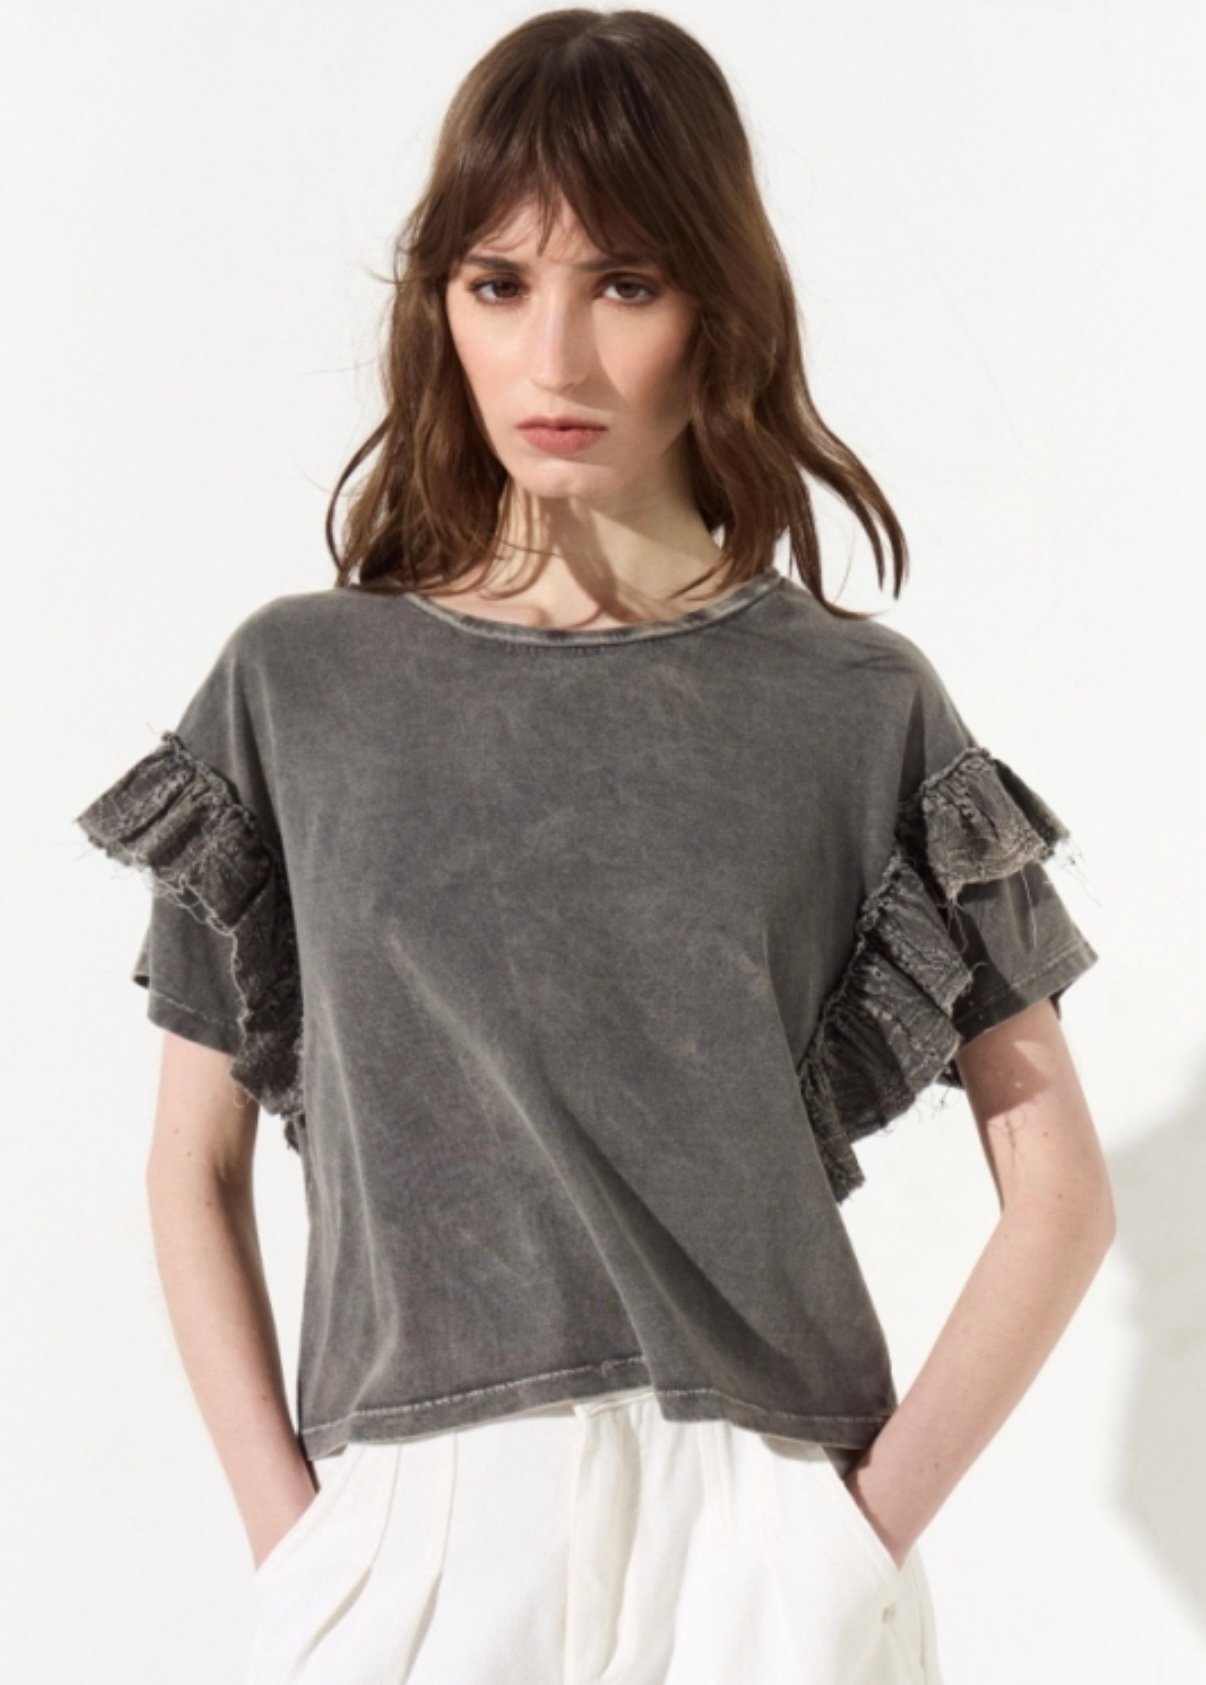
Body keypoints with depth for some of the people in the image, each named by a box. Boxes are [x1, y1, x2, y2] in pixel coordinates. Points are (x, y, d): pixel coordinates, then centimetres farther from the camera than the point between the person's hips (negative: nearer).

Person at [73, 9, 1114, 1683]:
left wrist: (870, 1530, -7)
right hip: (407, 1543, 1)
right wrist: (288, 1530, -3)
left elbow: (1061, 1187, -1)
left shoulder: (861, 708, -2)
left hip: (760, 1549, 0)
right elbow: (196, 1166, 5)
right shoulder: (298, 688, 1)